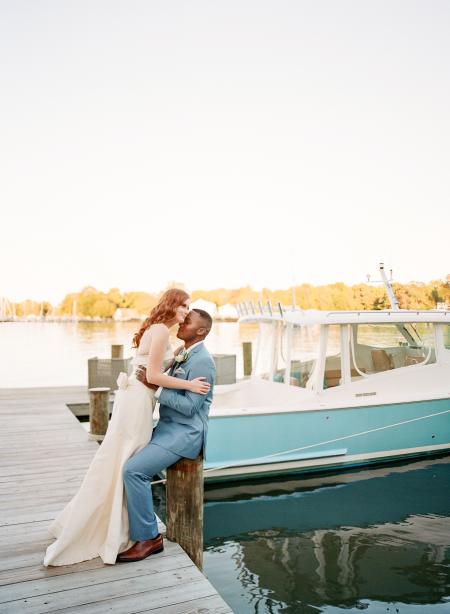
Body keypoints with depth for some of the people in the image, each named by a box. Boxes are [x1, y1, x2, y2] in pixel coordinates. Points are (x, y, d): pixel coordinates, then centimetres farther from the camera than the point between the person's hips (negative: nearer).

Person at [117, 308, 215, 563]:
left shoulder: (202, 362, -17)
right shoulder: (183, 356, 13)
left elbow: (189, 406, -21)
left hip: (185, 433, -10)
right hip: (169, 428, 10)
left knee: (134, 470, -21)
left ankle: (148, 538, -6)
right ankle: (130, 524, 23)